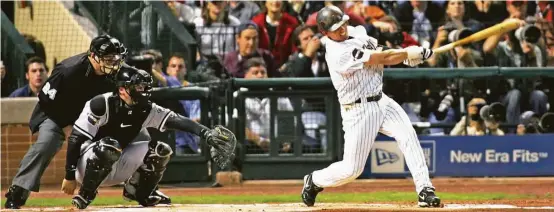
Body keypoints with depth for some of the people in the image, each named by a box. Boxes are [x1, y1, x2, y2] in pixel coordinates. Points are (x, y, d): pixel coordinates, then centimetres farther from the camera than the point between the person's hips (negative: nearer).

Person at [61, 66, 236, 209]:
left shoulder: (147, 110, -6)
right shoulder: (102, 104, -22)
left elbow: (176, 120, -17)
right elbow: (76, 138, -21)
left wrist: (205, 133, -35)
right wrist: (69, 176, -23)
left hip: (116, 167, 6)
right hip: (87, 163, -6)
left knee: (161, 151, -7)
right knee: (109, 146, -38)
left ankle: (137, 191, 9)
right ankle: (85, 195, -22)